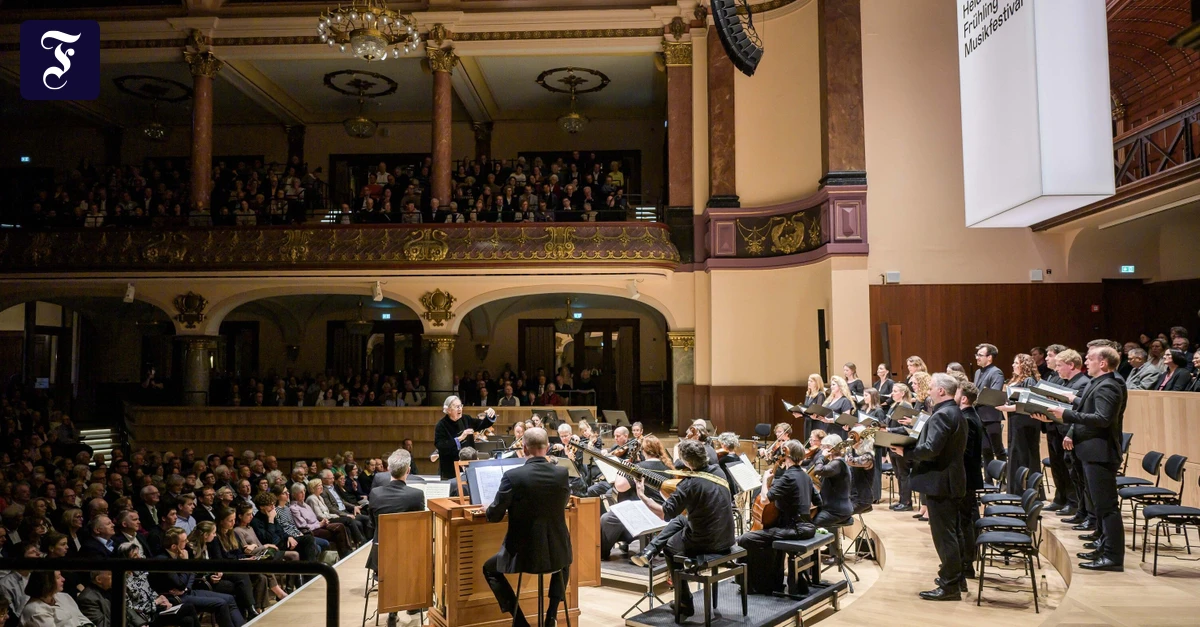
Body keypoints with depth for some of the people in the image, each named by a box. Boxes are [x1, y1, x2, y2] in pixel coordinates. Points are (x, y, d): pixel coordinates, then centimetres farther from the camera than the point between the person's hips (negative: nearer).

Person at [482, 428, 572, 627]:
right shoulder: (562, 473, -5)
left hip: (523, 553, -3)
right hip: (557, 552, 4)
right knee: (564, 561, 39)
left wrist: (489, 508, 15)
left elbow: (494, 516, -9)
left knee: (489, 569, 26)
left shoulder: (513, 476, -17)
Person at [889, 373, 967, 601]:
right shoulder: (955, 413, 14)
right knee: (952, 531, 19)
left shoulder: (941, 415, -19)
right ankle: (956, 576, 29)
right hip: (953, 480, 11)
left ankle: (950, 586, 1)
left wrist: (905, 451, -15)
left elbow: (931, 449, -27)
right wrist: (914, 441, 12)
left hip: (940, 482, -11)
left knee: (943, 534, -4)